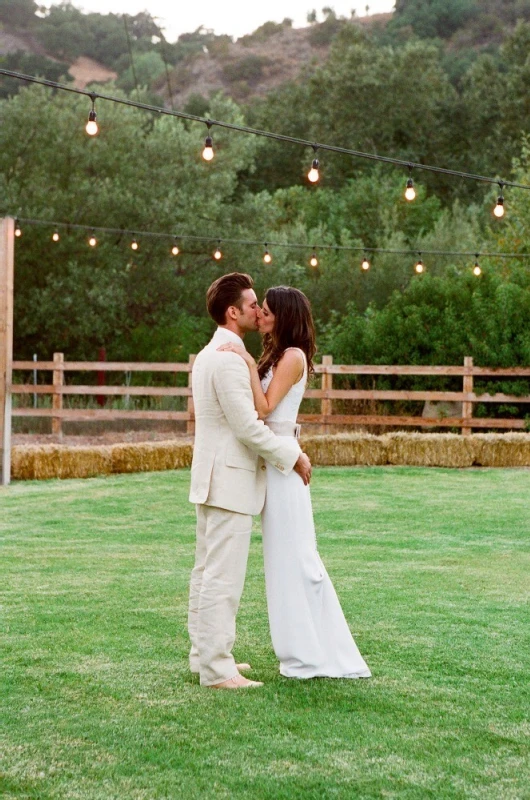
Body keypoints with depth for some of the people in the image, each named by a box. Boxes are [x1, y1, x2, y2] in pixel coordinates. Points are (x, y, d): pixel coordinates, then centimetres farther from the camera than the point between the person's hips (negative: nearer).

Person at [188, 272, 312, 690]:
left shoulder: (208, 355, 15)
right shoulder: (229, 359, -18)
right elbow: (249, 427, -21)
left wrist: (286, 441, 15)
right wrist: (293, 456, -11)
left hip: (213, 479, 11)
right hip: (230, 481, -11)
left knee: (207, 571, 14)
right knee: (224, 577, -8)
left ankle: (205, 654, 22)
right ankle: (217, 668, -5)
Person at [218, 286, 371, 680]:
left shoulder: (293, 355, -11)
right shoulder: (275, 356, 15)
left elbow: (263, 408, -20)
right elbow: (261, 409, 9)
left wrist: (249, 363, -22)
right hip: (270, 458, 10)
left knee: (292, 555, -4)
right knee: (287, 555, 12)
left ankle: (311, 653, 4)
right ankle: (311, 650, 19)